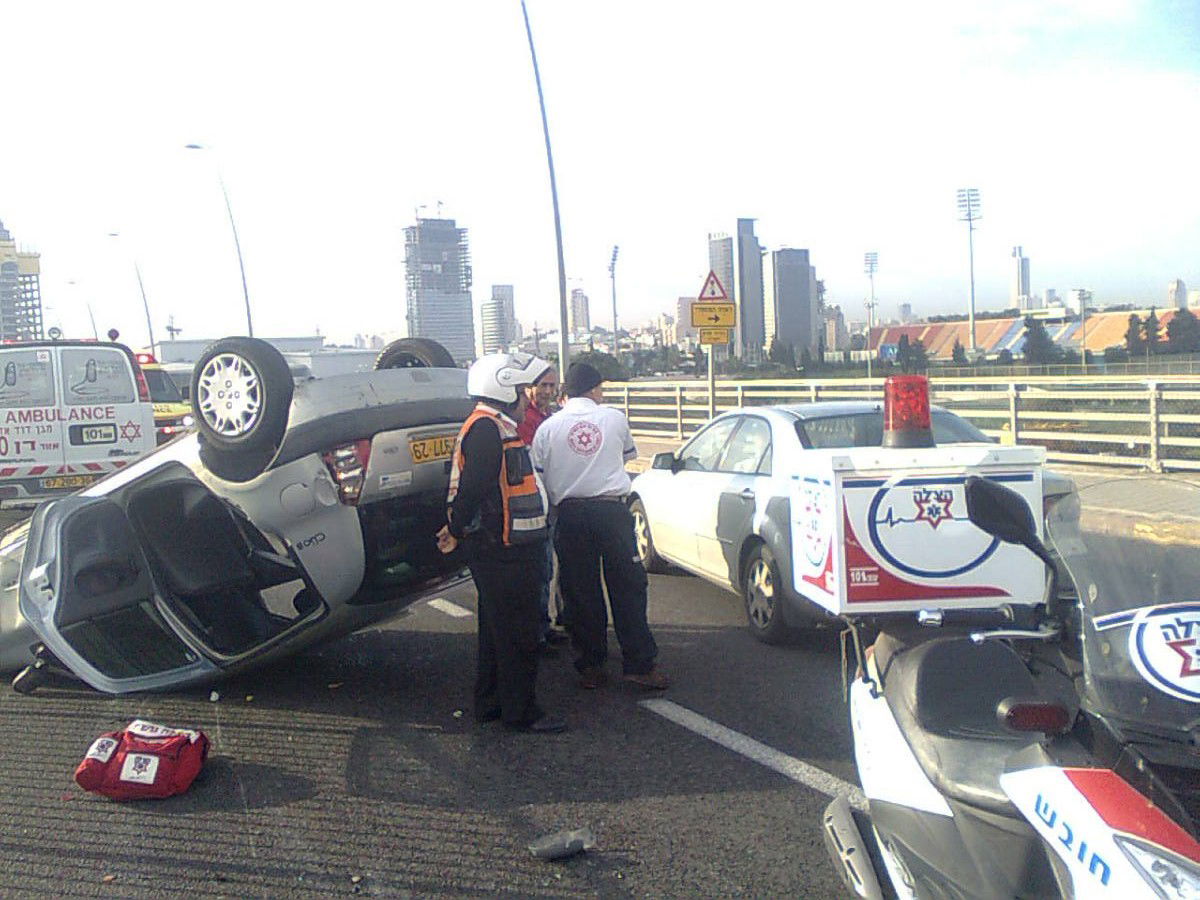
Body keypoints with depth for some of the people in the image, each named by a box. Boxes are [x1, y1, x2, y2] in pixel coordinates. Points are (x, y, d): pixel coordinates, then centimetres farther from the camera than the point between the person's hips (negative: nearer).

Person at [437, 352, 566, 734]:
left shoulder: (496, 427, 18)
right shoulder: (487, 428, -18)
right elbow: (473, 487, -24)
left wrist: (459, 528, 18)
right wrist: (457, 531, -14)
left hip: (502, 549, 11)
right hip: (503, 550, -11)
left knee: (497, 628, 18)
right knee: (517, 632, -2)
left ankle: (489, 702, 29)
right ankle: (521, 711, 7)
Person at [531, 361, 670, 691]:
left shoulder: (548, 427, 2)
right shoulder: (614, 418, 4)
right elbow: (629, 453, 22)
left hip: (570, 515, 1)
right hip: (611, 509, -1)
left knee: (580, 592, 8)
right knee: (627, 586, 5)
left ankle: (590, 666, 14)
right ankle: (640, 664, 7)